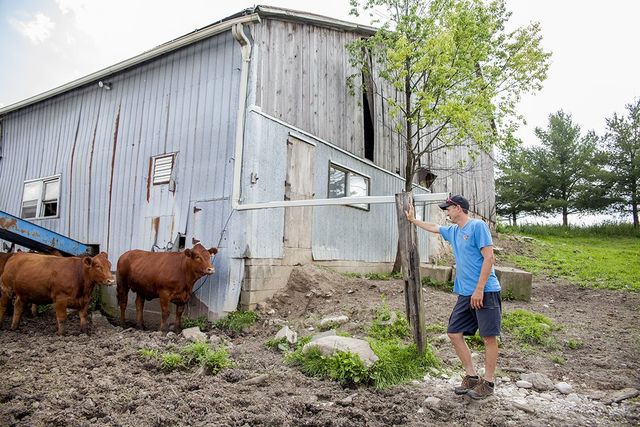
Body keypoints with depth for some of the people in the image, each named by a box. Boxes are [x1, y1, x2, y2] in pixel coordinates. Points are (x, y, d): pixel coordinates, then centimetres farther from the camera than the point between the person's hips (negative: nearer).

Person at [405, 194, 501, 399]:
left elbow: (488, 257, -14)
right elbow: (433, 227, 34)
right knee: (454, 333, 6)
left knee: (489, 337, 0)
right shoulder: (453, 231, 14)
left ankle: (487, 383, 13)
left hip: (485, 292, -8)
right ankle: (471, 377, 18)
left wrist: (479, 289, -18)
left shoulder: (478, 226, -9)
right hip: (465, 294, 8)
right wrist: (413, 220, 42)